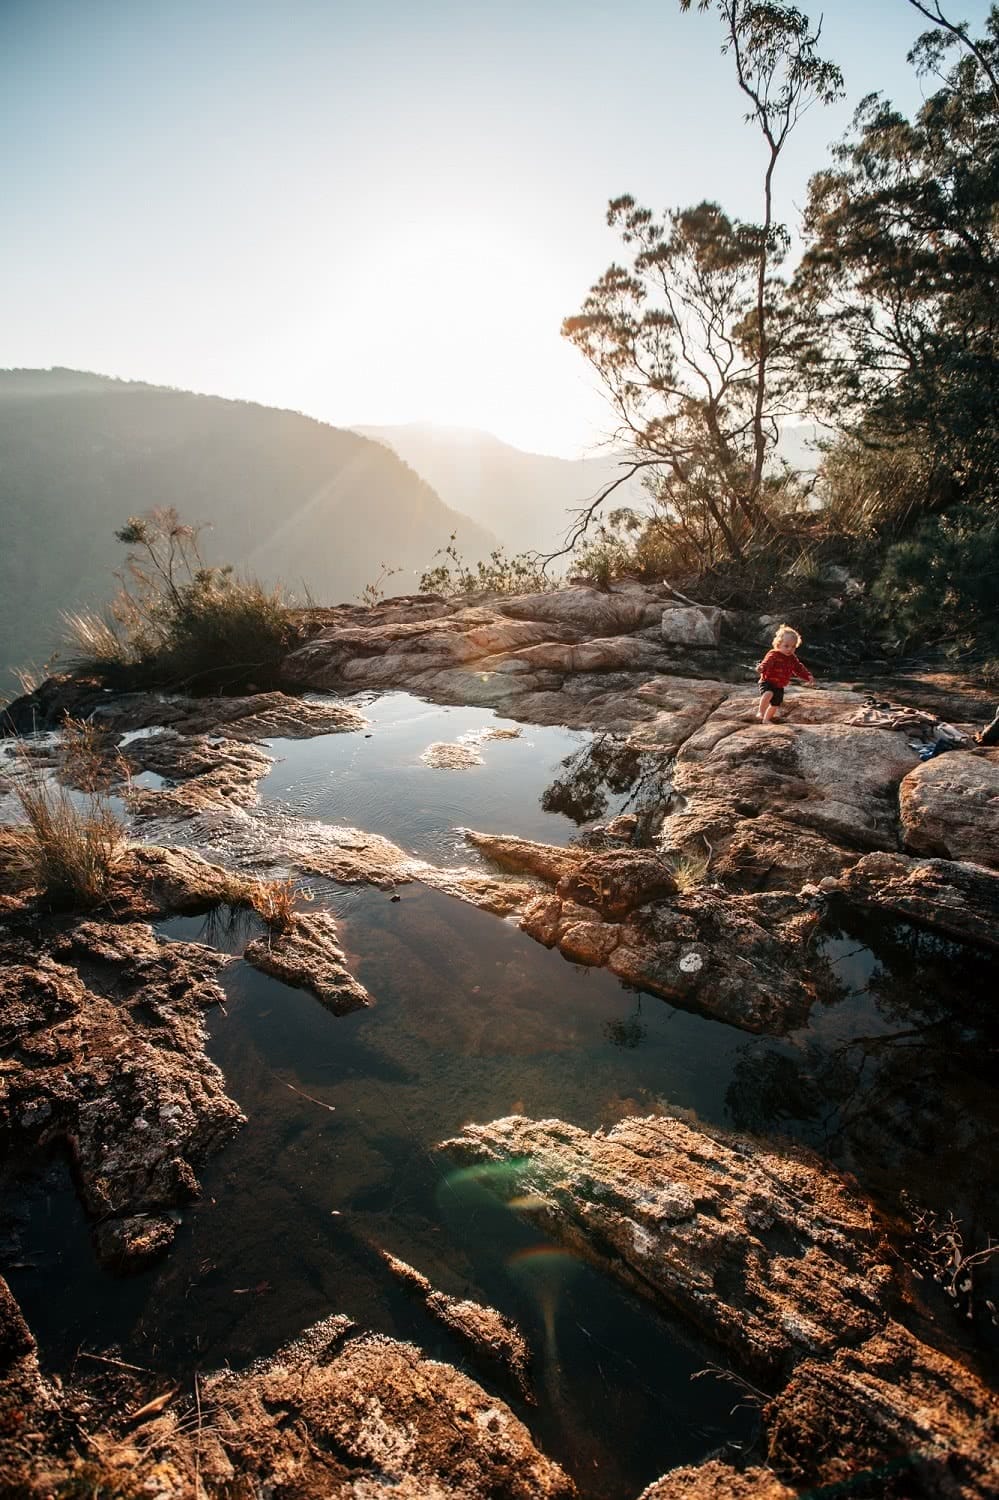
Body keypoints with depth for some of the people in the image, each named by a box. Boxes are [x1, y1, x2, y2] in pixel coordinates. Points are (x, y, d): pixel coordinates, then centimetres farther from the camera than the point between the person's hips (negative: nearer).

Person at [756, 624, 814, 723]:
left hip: (779, 686, 7)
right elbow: (766, 663, -35)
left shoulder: (792, 659, 6)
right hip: (767, 682, -7)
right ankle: (760, 712, -24)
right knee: (768, 694, -38)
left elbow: (799, 669, 15)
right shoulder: (773, 655, -18)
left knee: (775, 705, 14)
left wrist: (808, 676, 2)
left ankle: (766, 719, 34)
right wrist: (761, 668, -58)